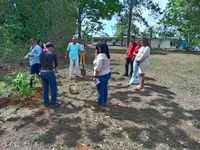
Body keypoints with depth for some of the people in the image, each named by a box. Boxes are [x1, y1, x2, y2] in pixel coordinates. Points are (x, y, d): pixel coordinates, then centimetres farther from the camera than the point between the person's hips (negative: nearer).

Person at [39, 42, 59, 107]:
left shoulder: (41, 54, 10)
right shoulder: (53, 54, -7)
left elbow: (42, 64, 17)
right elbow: (56, 64, 6)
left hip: (42, 72, 7)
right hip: (50, 73, -6)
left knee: (45, 88, 17)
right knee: (53, 88, 8)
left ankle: (46, 102, 27)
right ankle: (53, 103, 16)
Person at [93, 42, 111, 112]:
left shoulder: (100, 55, -21)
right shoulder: (106, 55, 10)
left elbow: (98, 68, -24)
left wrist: (95, 76, -18)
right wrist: (96, 55, 7)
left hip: (102, 75, -10)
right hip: (107, 74, 10)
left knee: (100, 91, 0)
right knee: (105, 89, 18)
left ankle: (99, 106, 12)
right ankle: (104, 103, 32)